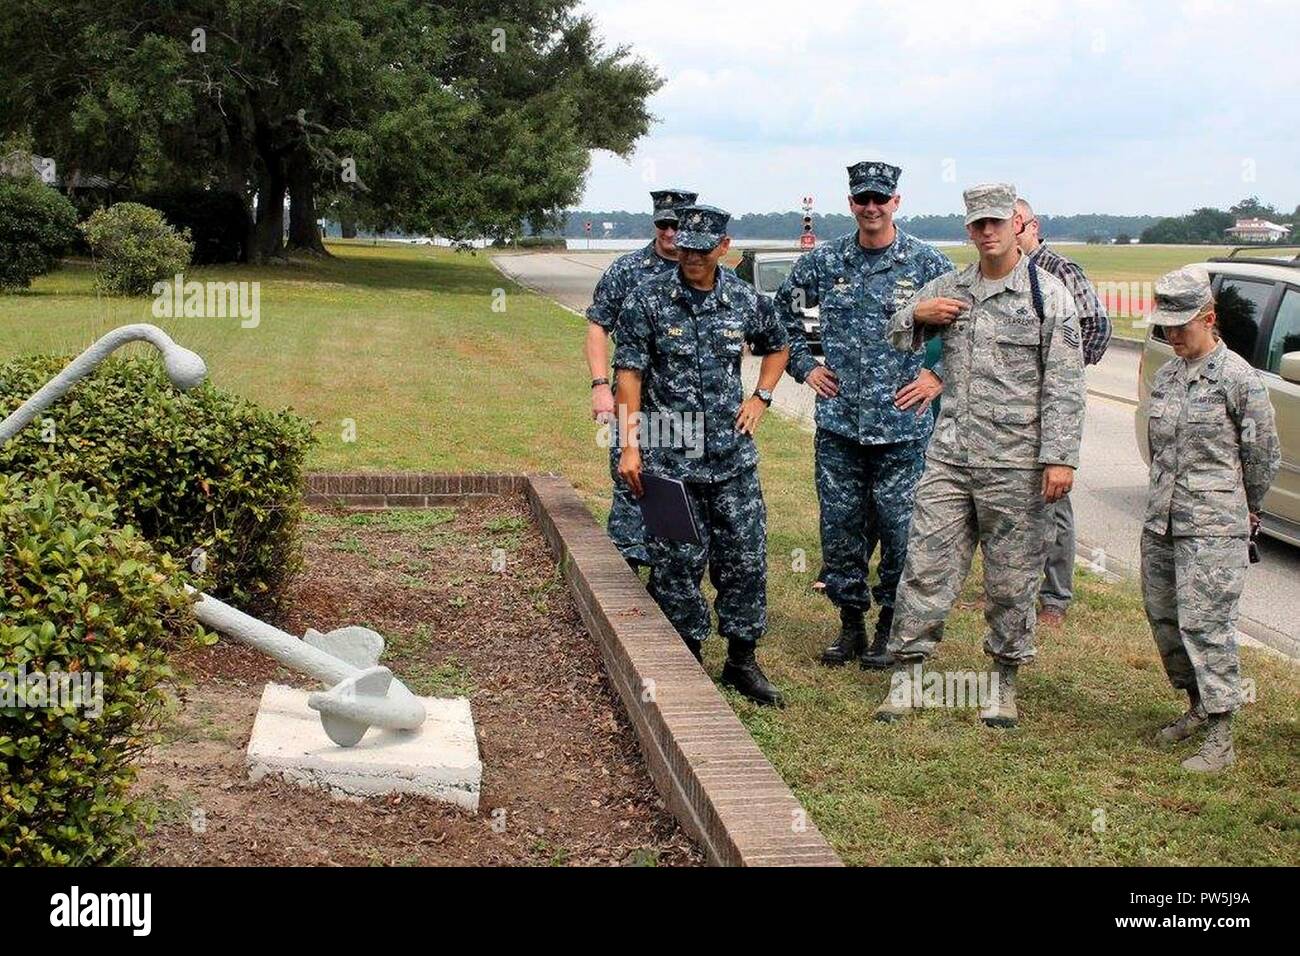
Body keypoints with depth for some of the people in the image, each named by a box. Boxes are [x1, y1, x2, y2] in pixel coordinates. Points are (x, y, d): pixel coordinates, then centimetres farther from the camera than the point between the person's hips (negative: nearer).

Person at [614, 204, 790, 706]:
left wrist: (760, 397, 9)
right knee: (678, 562, 2)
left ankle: (742, 659, 20)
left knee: (745, 557, 5)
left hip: (733, 456, 3)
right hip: (669, 457, -3)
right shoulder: (647, 301, -5)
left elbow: (777, 347, 23)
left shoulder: (745, 300, 4)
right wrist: (630, 445, -10)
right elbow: (630, 374, -5)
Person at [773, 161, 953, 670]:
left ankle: (892, 627, 16)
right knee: (839, 525, 7)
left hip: (901, 423, -3)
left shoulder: (926, 262, -2)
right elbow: (782, 312, 19)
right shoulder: (823, 261, 5)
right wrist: (804, 366, 12)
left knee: (898, 526, 2)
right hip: (837, 422, 3)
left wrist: (939, 375, -2)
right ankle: (850, 622, 21)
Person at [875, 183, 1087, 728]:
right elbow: (899, 340, 24)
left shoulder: (1047, 294, -1)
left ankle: (1005, 684, 19)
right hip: (948, 458, 4)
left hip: (1014, 464, -3)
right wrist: (916, 315, 1)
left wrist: (1060, 457, -12)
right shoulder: (949, 289, 11)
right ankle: (906, 676, 10)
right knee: (926, 566, 2)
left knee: (1011, 580, 5)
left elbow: (1065, 386, -4)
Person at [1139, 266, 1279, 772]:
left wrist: (1244, 511, 6)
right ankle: (1197, 705, 30)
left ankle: (1220, 736, -4)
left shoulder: (1238, 378, -10)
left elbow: (1263, 455, -3)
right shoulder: (1165, 375, 11)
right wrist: (1165, 495, 16)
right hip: (1160, 521, 7)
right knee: (1163, 616, 12)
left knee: (1204, 624, -9)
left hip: (1212, 527, -7)